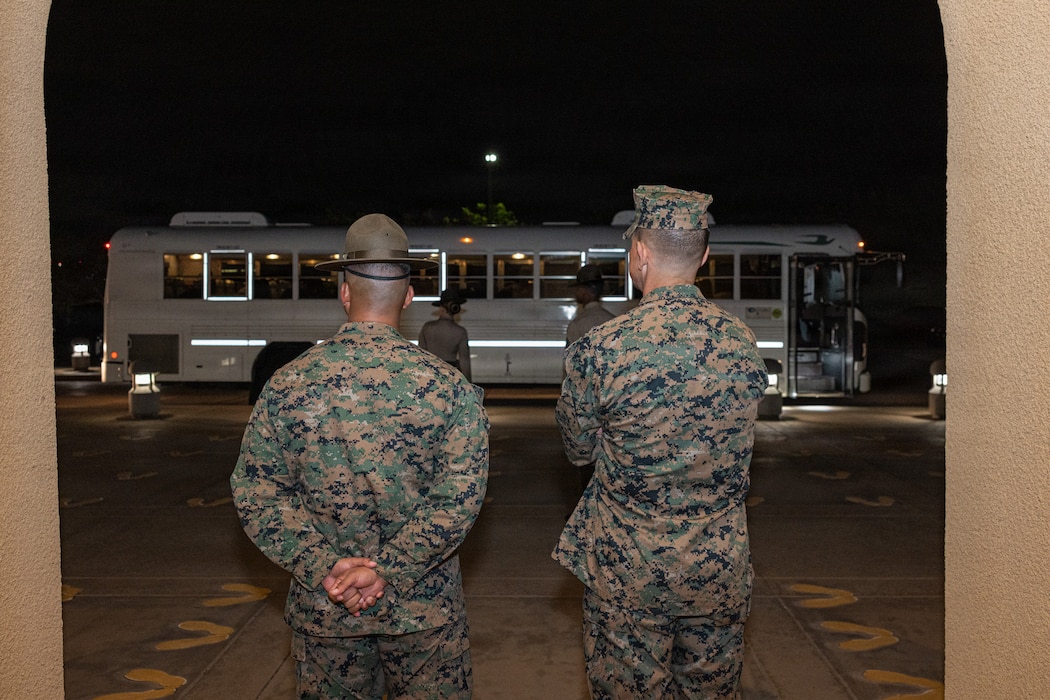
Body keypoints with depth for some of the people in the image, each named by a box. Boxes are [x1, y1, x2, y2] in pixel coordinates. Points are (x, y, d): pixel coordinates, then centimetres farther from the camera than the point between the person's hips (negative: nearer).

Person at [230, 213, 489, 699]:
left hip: (322, 608, 2)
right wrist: (387, 572, -15)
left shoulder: (287, 384, -5)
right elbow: (459, 499, -15)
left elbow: (256, 493, -7)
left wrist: (324, 568, -11)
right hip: (424, 606, -1)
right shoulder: (448, 387, -10)